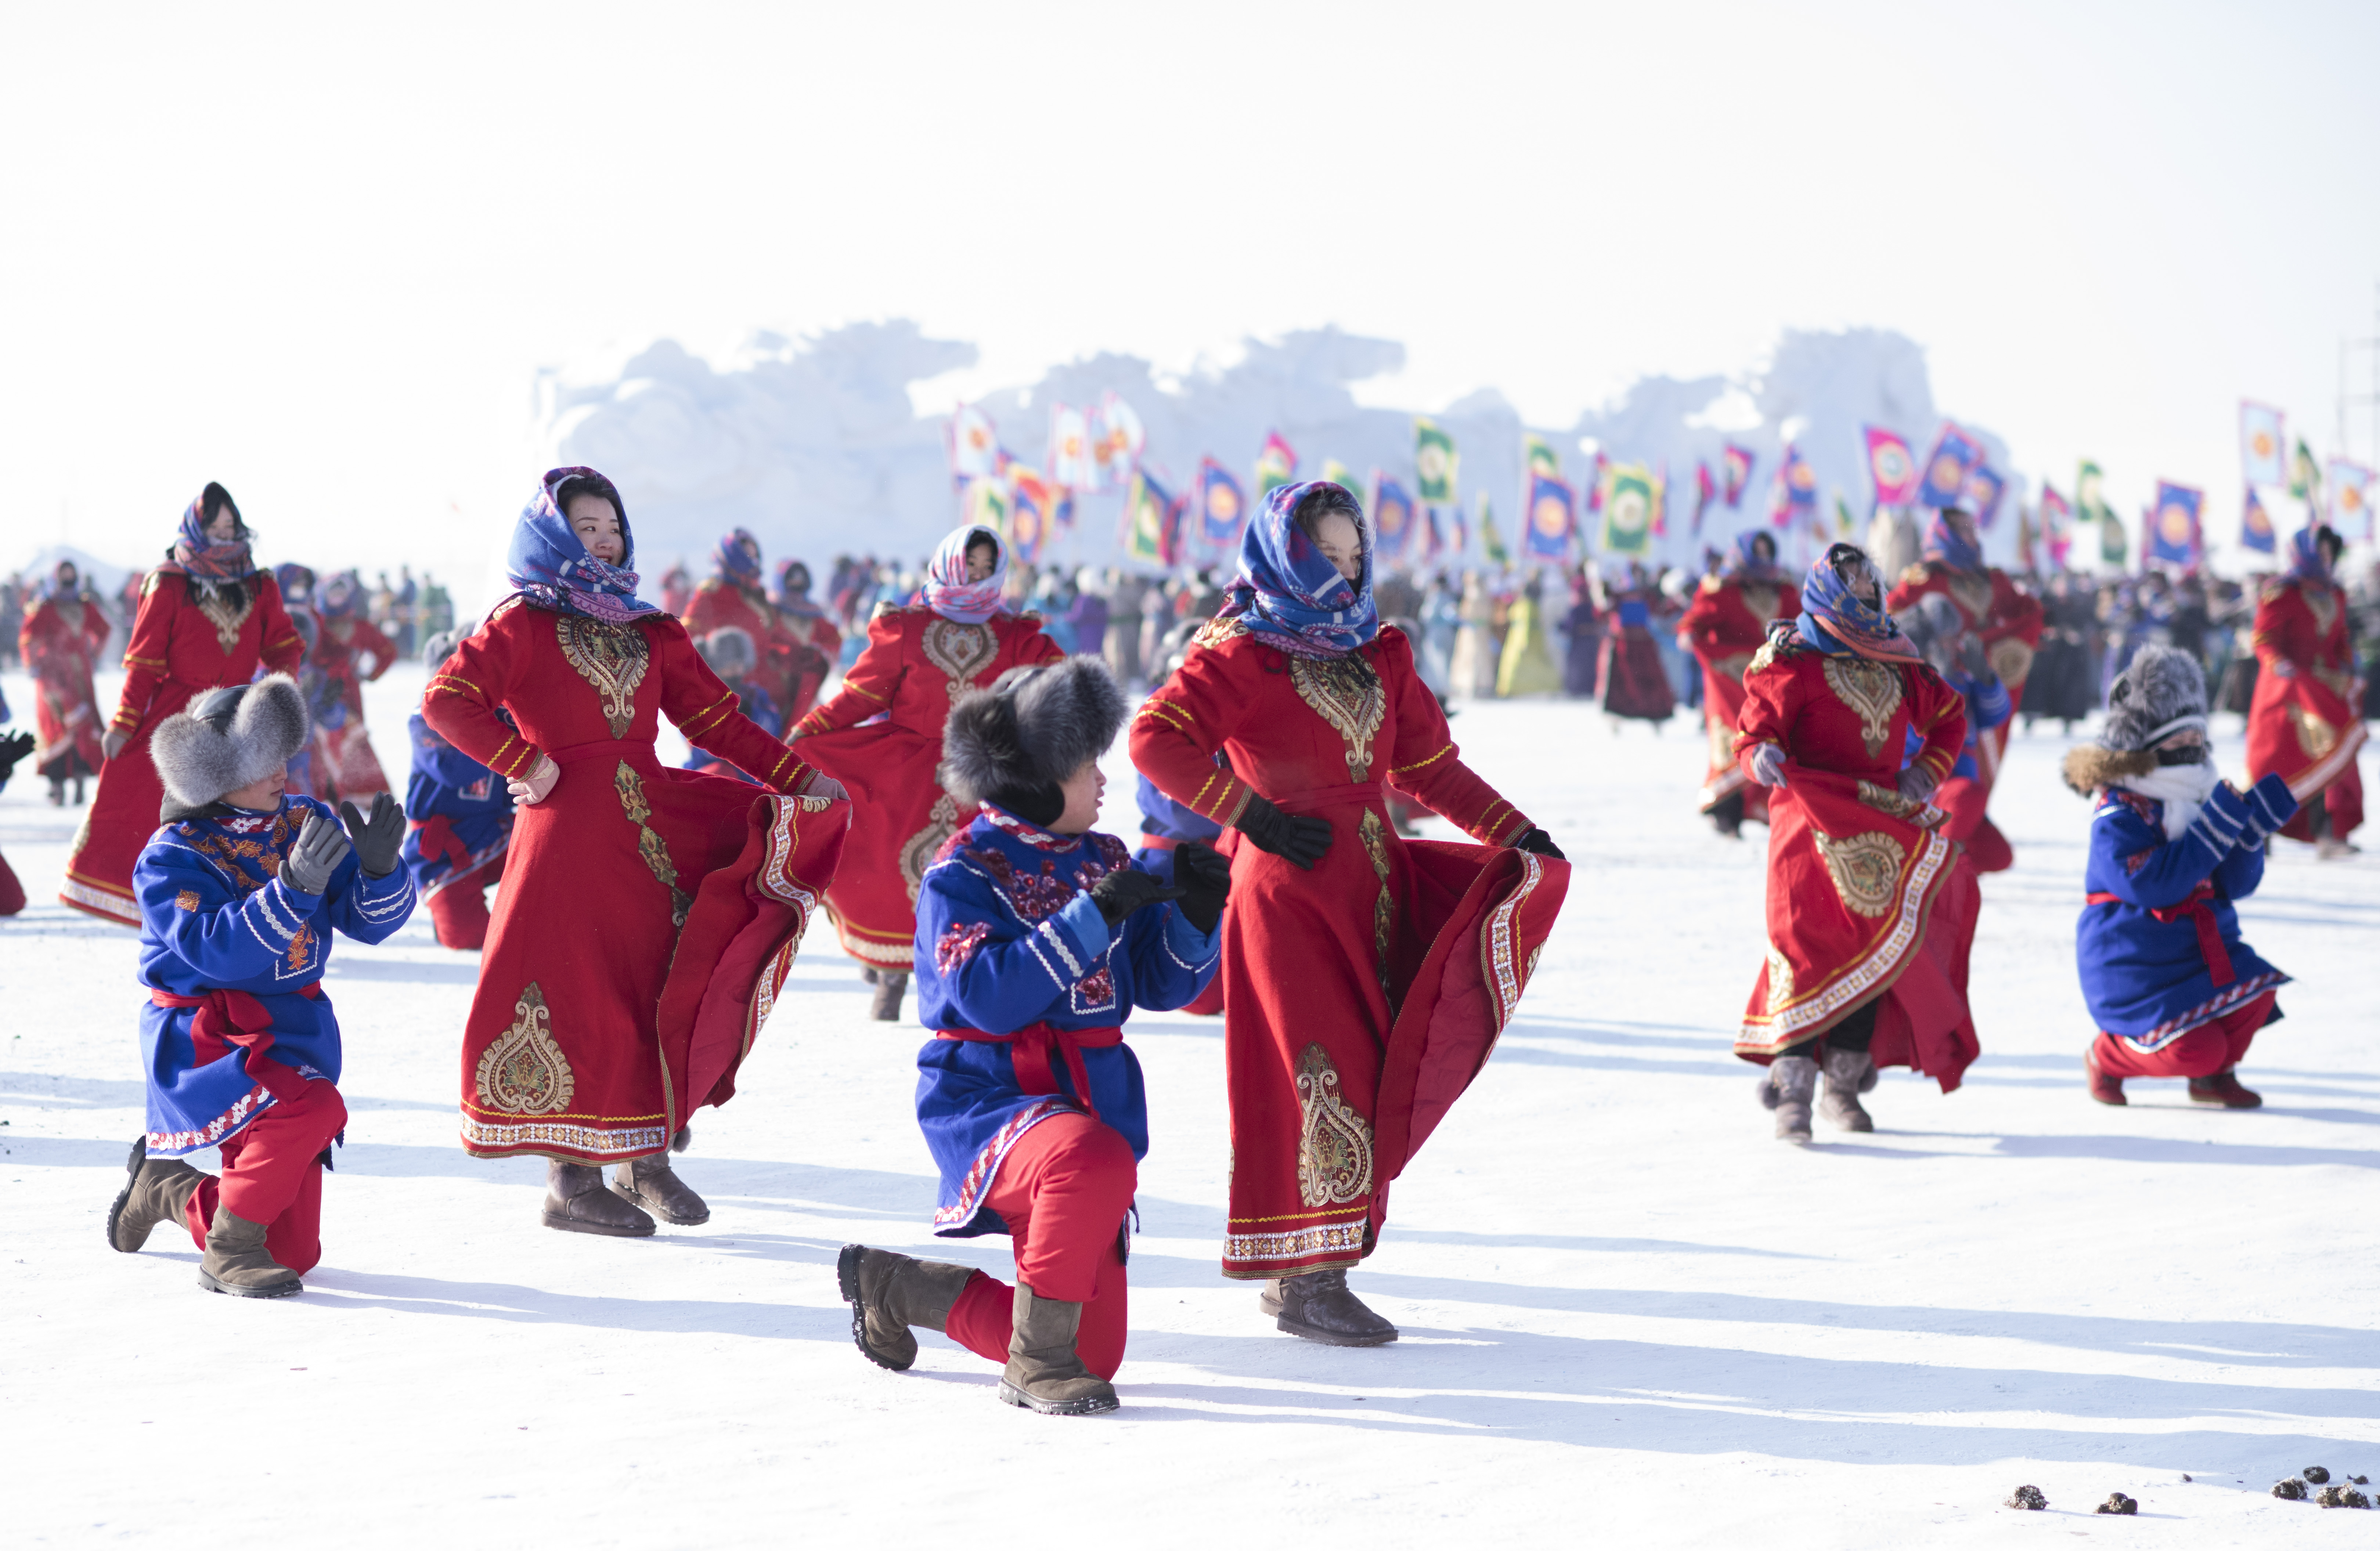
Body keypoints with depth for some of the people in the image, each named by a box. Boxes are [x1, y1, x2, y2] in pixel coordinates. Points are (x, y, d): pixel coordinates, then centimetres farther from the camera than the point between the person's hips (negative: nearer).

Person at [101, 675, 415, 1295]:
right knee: (313, 1106, -36)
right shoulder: (173, 856, -12)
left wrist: (380, 867, -22)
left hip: (293, 1031, 6)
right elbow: (219, 952, -27)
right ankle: (229, 1249, -17)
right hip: (202, 1037, -6)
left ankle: (164, 1186, 33)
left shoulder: (305, 823, 3)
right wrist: (294, 888, -38)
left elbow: (369, 920, 0)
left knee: (294, 1250, 6)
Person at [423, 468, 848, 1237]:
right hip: (569, 829, -5)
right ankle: (575, 1180, 1)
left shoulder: (651, 632, 18)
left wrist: (800, 777, 4)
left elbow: (715, 718, 14)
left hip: (659, 822, 5)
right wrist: (526, 764, -13)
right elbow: (449, 699, -10)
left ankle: (647, 1155, 10)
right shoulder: (524, 623, 2)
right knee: (583, 995, -6)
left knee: (670, 989, -1)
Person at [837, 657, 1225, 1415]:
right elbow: (989, 997, -22)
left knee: (1095, 1348, 5)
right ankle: (1036, 1360, -23)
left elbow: (1160, 983, 11)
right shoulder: (963, 876, -8)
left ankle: (896, 1285, 27)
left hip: (1089, 1105, 7)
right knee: (1092, 1159, -41)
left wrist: (1196, 913, -8)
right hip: (990, 1104, -7)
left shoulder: (1102, 861, 10)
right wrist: (1093, 917, -27)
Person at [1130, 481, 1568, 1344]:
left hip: (1377, 874, 7)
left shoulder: (1377, 654, 16)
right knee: (1326, 1069, -9)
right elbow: (1154, 739, -15)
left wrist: (1515, 831, 6)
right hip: (1290, 884, -7)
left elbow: (1427, 764, 18)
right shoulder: (1242, 651, -5)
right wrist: (1251, 814, -16)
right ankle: (1307, 1284, 0)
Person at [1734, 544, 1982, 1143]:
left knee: (1871, 947, 6)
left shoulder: (1900, 667, 15)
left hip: (1883, 824, 6)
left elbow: (1949, 716, 28)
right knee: (1807, 938, -17)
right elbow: (1755, 731, -8)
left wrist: (1927, 769, 12)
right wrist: (1764, 757, -30)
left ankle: (1844, 1081, 19)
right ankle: (1792, 1082, -16)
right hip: (1813, 816, -6)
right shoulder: (1790, 663, -3)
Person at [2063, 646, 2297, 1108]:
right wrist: (2216, 829, -28)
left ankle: (2213, 1074, 12)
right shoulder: (2117, 813, -16)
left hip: (2199, 952, 7)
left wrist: (2250, 831, -12)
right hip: (2133, 964, -7)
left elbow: (2238, 884, 7)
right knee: (2195, 1049, -20)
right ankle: (2108, 1059, 10)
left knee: (2256, 992, -17)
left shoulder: (2200, 801, 7)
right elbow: (2154, 885, -28)